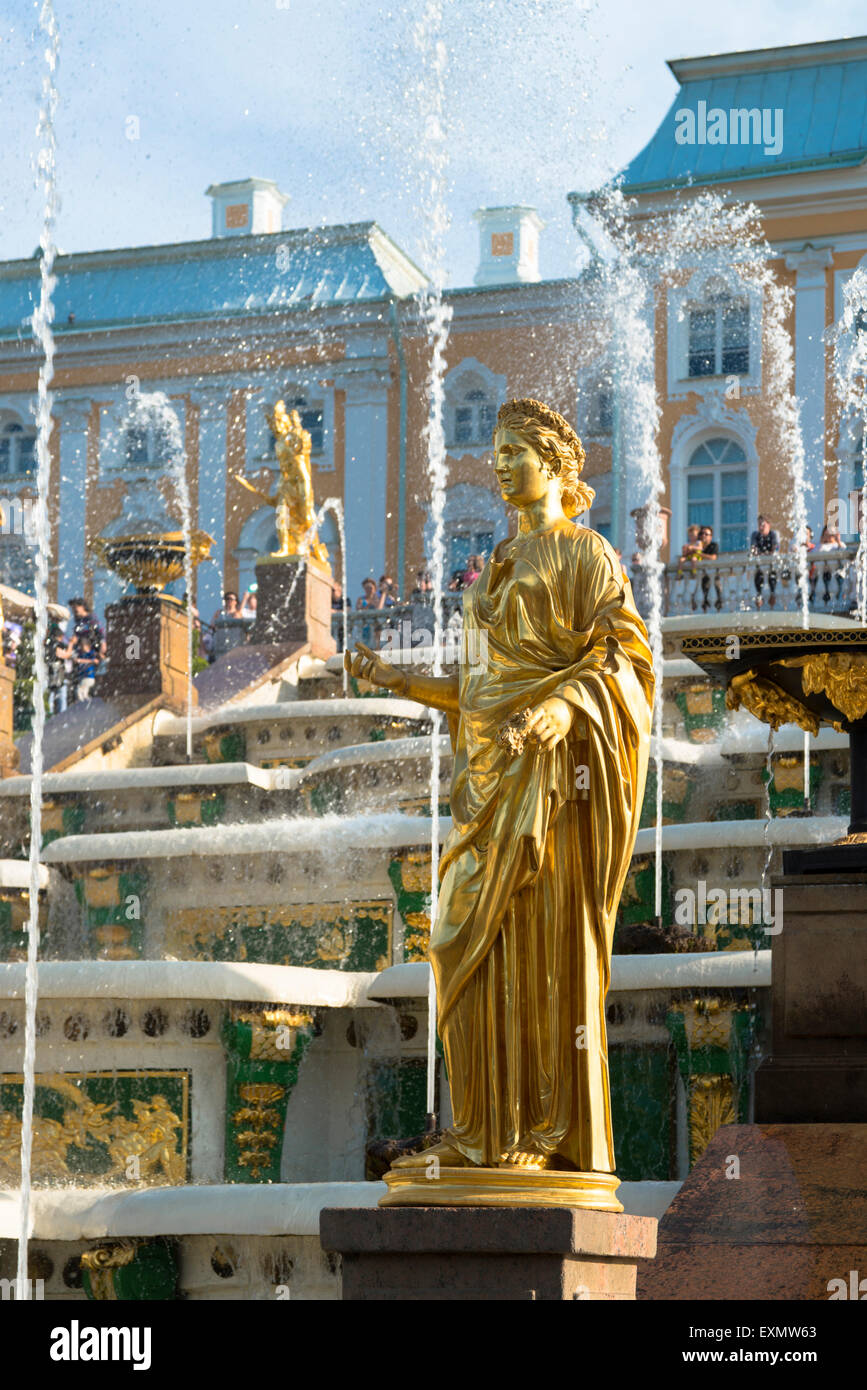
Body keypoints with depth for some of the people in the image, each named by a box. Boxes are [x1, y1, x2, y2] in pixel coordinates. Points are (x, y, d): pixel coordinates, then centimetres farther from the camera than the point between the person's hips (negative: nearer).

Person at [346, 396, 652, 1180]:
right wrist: (400, 681, 12)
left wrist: (556, 712, -27)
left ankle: (558, 1136, -9)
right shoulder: (502, 565, 22)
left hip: (549, 767, -8)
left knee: (545, 941, -10)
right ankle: (491, 1134, 3)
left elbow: (624, 659, -11)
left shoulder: (584, 553, -1)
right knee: (480, 945, 2)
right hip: (491, 771, 8)